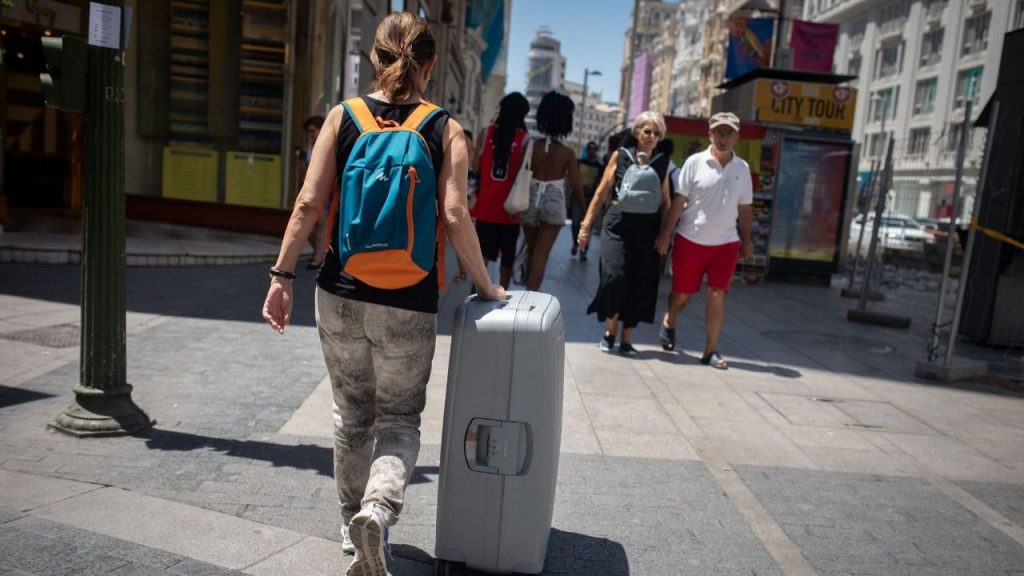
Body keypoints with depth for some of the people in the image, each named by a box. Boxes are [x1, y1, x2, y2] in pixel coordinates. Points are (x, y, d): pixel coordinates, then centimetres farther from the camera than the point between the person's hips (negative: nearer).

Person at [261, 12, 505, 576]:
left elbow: (308, 203, -5)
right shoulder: (445, 130, -5)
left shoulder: (342, 116, 0)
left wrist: (282, 275, 1)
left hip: (340, 296, 2)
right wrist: (486, 286, -1)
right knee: (400, 417, 15)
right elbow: (455, 218, -12)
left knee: (352, 412, 21)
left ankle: (353, 517, 35)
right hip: (408, 307, -2)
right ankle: (378, 509, -9)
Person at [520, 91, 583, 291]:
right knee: (541, 256, -1)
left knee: (531, 252, 19)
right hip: (554, 204, -3)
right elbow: (575, 187, -5)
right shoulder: (567, 153, -6)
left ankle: (527, 293, 30)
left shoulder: (532, 147, -2)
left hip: (531, 201, 3)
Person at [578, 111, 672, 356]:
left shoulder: (662, 162, 10)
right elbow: (602, 192, 4)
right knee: (615, 276, -15)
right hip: (618, 224, -2)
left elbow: (665, 202, 13)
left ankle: (626, 339, 15)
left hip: (647, 228, 2)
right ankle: (610, 330, 9)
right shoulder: (620, 155, 4)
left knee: (641, 284, 2)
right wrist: (586, 225, 0)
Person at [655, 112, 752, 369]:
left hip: (726, 243, 2)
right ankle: (669, 323, 42)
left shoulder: (742, 168, 4)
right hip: (690, 240, -2)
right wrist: (665, 234, -11)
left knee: (717, 295, -3)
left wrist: (746, 240, 12)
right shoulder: (695, 162, -6)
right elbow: (678, 201, -7)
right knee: (682, 293, 9)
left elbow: (744, 208, 12)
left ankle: (711, 351, 6)